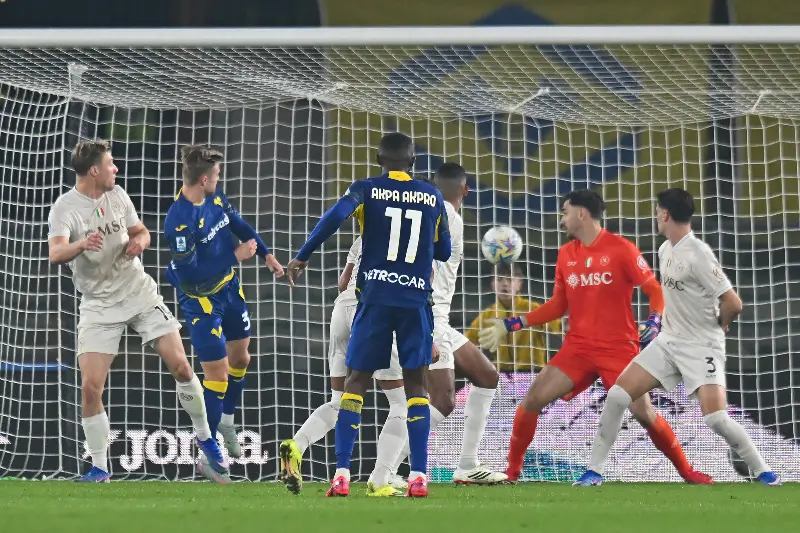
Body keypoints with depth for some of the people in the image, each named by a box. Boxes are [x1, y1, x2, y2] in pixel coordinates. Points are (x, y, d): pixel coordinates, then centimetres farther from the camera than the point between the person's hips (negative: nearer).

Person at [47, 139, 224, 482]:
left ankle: (205, 438, 19)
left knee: (180, 366, -2)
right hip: (98, 305, -4)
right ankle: (99, 468, 1)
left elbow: (140, 230, 14)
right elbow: (55, 254, -33)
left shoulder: (117, 195, 0)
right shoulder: (65, 208, -17)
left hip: (139, 292, 4)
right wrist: (82, 244, -55)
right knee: (90, 387, -13)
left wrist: (140, 240, -11)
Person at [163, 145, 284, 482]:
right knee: (217, 373, -8)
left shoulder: (214, 199, -5)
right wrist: (235, 255, -24)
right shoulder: (179, 221, -30)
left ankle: (226, 421, 45)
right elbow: (191, 273, -30)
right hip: (200, 300, -8)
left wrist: (266, 254, 8)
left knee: (240, 359, 21)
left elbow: (238, 224, 14)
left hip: (229, 289, 8)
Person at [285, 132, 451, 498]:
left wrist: (302, 257, -12)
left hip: (375, 298, -1)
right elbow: (443, 252, 15)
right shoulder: (432, 197, 9)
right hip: (416, 300, 1)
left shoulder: (367, 190, 1)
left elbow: (335, 216, -17)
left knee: (355, 382, 6)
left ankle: (342, 475, -3)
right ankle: (418, 477, -2)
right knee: (416, 384, 8)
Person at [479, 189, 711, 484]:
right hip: (578, 347, 5)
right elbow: (558, 305, 15)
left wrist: (655, 321, -24)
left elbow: (655, 290, -5)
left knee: (644, 414, -12)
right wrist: (511, 324, 10)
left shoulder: (621, 249, -8)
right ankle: (512, 471, 7)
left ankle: (686, 471, 7)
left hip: (619, 347, -5)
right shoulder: (565, 254, 9)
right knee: (532, 400, -7)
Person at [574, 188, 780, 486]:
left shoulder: (698, 254, -20)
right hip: (668, 341, 7)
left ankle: (762, 472, -1)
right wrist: (670, 319, 9)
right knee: (617, 395, -4)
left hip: (702, 347, -7)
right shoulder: (665, 250, 7)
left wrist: (718, 326, -2)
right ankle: (595, 470, 4)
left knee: (715, 418, -21)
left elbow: (733, 304, -21)